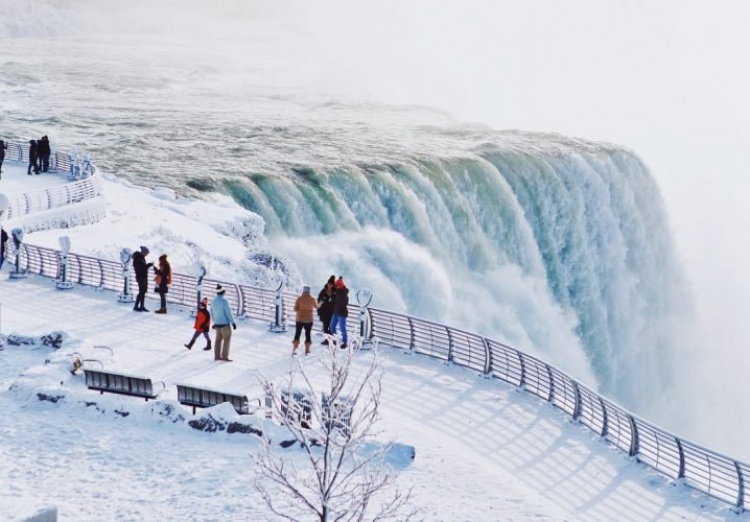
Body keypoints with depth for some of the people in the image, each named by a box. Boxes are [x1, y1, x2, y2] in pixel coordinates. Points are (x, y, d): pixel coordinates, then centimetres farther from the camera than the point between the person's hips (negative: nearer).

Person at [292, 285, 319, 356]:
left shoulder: (299, 298, -10)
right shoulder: (312, 299, -5)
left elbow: (295, 309, -9)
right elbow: (316, 307, 12)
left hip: (299, 319, -1)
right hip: (309, 320, 1)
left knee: (297, 334, 6)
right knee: (308, 334, 10)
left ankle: (294, 349, -4)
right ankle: (307, 350, 10)